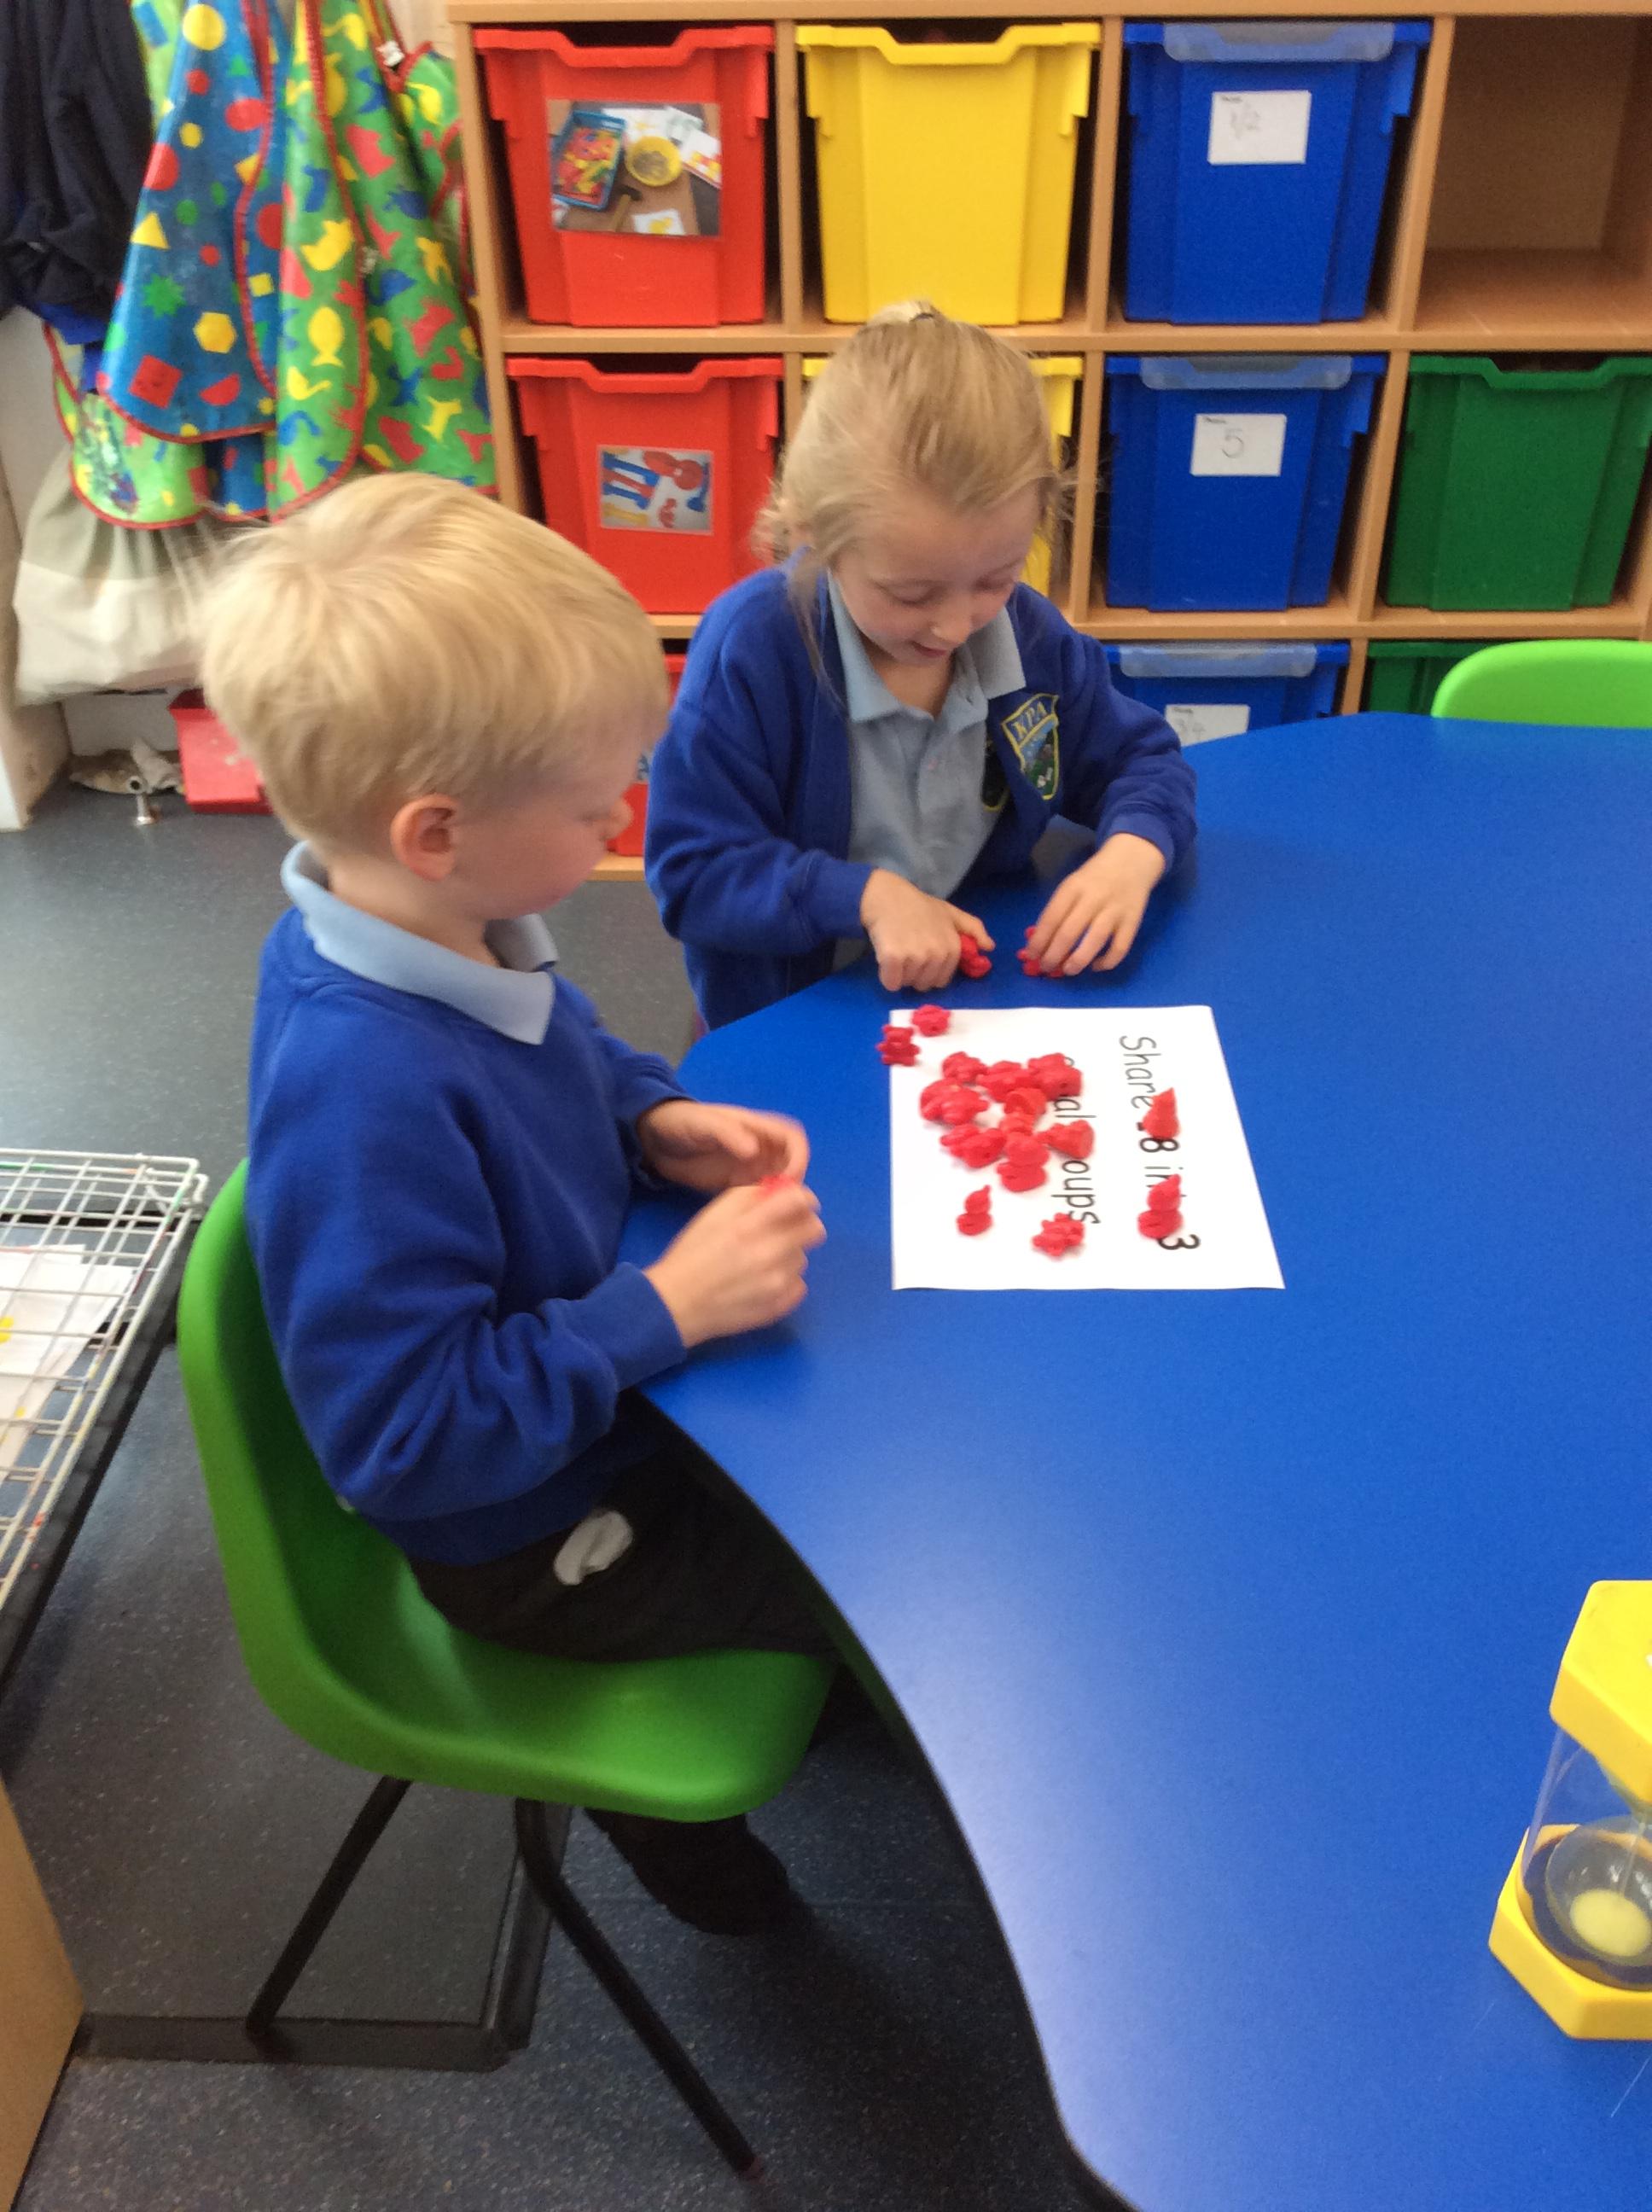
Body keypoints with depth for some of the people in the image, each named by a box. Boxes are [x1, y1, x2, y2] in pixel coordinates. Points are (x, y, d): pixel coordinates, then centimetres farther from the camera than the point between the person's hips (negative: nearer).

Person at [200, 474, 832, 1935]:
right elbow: (402, 1438, -33)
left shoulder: (445, 930, -11)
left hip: (593, 1378, 8)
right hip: (536, 1540, -8)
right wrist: (665, 1311, -32)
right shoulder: (363, 1097, -38)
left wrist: (659, 1121, -8)